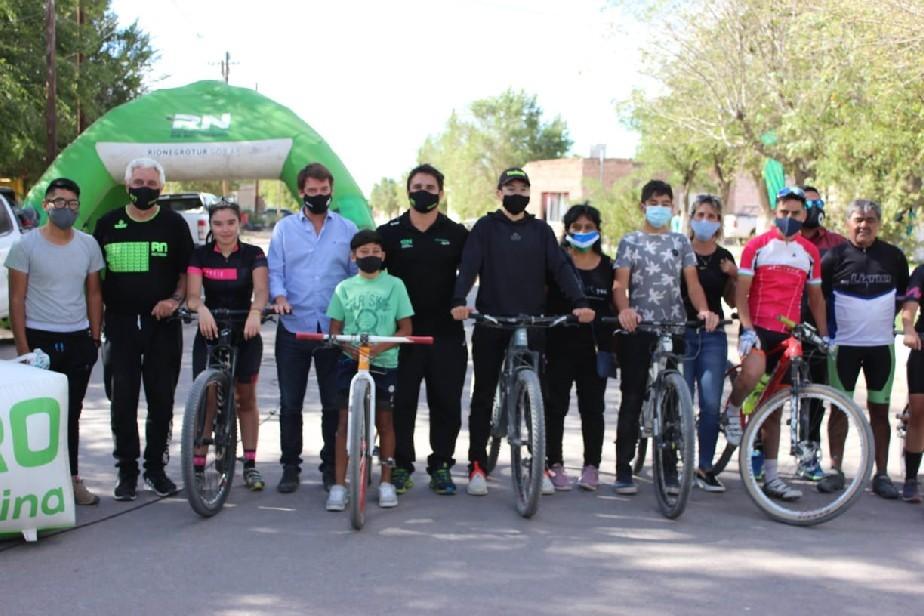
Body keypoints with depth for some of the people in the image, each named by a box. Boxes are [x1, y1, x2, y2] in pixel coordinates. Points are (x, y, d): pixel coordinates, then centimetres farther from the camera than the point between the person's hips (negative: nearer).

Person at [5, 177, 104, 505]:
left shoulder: (88, 245, 6)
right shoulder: (26, 245, -4)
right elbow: (17, 299, -4)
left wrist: (95, 337, 7)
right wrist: (23, 347, -9)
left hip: (78, 340, 3)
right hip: (40, 339, -3)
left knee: (71, 414, 8)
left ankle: (71, 479, 15)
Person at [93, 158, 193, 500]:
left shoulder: (174, 223, 3)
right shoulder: (108, 224, 7)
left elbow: (187, 270, 8)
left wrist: (175, 299, -10)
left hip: (162, 322, 0)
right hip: (120, 322, 1)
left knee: (161, 398, 4)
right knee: (123, 398, 1)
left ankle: (156, 467, 17)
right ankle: (127, 471, 10)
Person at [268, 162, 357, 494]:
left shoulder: (347, 229, 9)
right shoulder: (284, 228, 9)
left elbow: (358, 273, 9)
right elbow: (275, 270, 3)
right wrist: (279, 296, -17)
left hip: (334, 329, 0)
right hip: (293, 327, 0)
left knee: (334, 403, 4)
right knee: (290, 403, 5)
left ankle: (332, 467, 15)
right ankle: (290, 467, 15)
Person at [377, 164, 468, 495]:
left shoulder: (456, 234, 7)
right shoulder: (390, 232, 6)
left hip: (446, 332, 1)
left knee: (446, 403, 3)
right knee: (401, 402, 2)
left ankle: (441, 466, 15)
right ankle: (401, 465, 13)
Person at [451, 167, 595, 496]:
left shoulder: (540, 230, 11)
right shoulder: (485, 227, 5)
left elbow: (560, 268, 2)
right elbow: (469, 266, -6)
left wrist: (579, 302, -14)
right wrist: (459, 301, -24)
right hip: (490, 323, -1)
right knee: (483, 395, 4)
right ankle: (477, 466, 10)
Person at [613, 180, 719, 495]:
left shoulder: (680, 242, 14)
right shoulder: (630, 242, 7)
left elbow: (692, 281, 4)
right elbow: (620, 284, -3)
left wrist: (703, 309, -17)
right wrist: (624, 310, -25)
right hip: (638, 328, -2)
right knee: (632, 399, 0)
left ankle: (669, 471, 12)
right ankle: (623, 471, 4)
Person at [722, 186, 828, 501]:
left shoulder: (810, 252, 10)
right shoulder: (758, 246, 0)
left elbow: (815, 297, 17)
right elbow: (741, 292, -5)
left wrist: (824, 334, 10)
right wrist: (747, 328, -18)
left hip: (789, 333, 4)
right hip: (758, 329, -4)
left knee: (774, 407, 8)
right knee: (753, 371, -36)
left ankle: (771, 477, 14)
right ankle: (733, 411, -5)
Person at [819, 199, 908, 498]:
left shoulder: (893, 256, 5)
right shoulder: (835, 256, -2)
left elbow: (904, 295, 16)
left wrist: (892, 321, 8)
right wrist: (823, 331, -1)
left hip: (881, 345, 2)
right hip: (844, 344, -2)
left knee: (879, 409, 5)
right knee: (840, 407, 3)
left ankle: (881, 474, 10)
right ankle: (835, 470, 9)